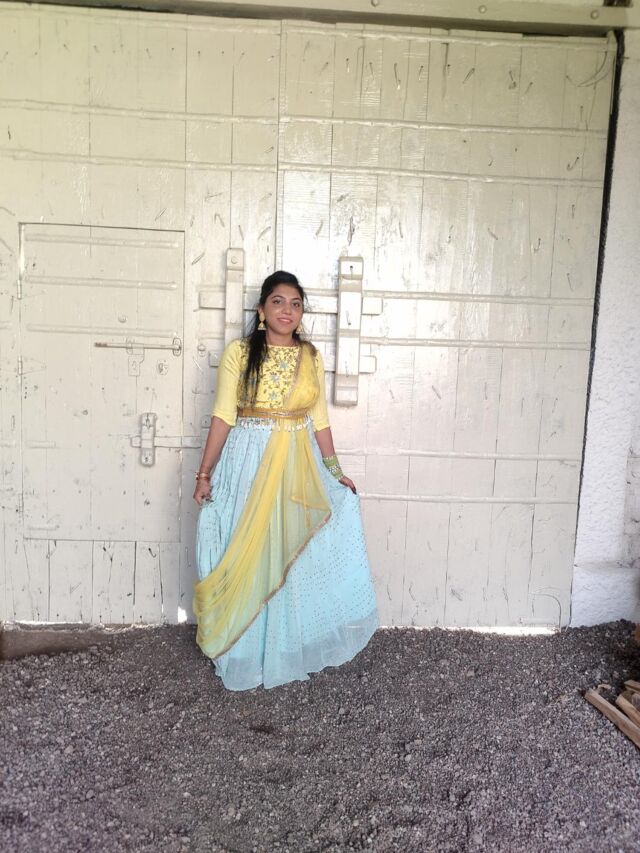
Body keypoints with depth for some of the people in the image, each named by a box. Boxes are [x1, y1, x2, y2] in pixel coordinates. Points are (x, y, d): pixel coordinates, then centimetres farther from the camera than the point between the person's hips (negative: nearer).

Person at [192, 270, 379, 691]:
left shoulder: (311, 357, 7)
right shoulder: (239, 352, -2)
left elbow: (320, 420, 9)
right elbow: (223, 416, -3)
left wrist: (335, 472, 5)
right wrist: (204, 473, -6)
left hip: (297, 468, 3)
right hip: (248, 464, -2)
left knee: (293, 558, 6)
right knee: (247, 557, 5)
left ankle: (289, 651, 23)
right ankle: (245, 655, 21)